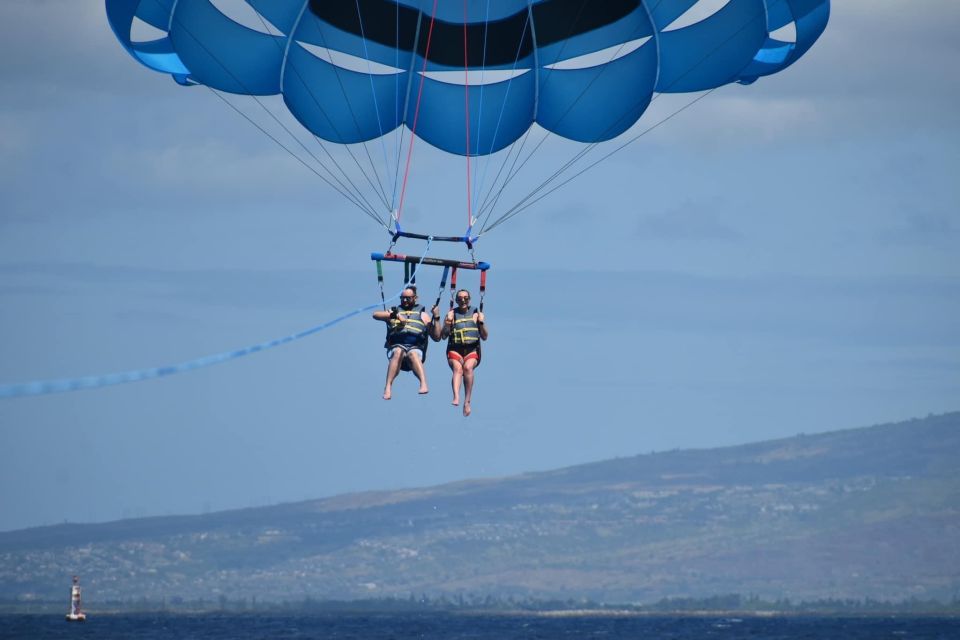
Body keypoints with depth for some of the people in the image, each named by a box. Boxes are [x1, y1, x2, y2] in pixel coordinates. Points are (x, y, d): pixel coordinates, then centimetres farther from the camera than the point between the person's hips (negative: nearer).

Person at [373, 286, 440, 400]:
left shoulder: (423, 315, 24)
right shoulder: (394, 312, 25)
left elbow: (436, 337, 18)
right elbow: (375, 315, 6)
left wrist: (436, 318, 5)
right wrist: (395, 315, -5)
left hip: (416, 349, 0)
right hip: (396, 347, 0)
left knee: (412, 354, -37)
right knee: (398, 352, -37)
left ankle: (424, 384, -59)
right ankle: (388, 387, -48)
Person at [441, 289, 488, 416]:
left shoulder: (476, 314, 14)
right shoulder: (451, 314, 14)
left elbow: (484, 337, 13)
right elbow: (443, 336, 9)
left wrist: (481, 323, -4)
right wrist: (448, 323, -8)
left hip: (472, 350, 0)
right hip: (455, 350, 0)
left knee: (468, 367, -32)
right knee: (457, 368, -31)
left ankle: (467, 401, -34)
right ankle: (456, 397, -51)